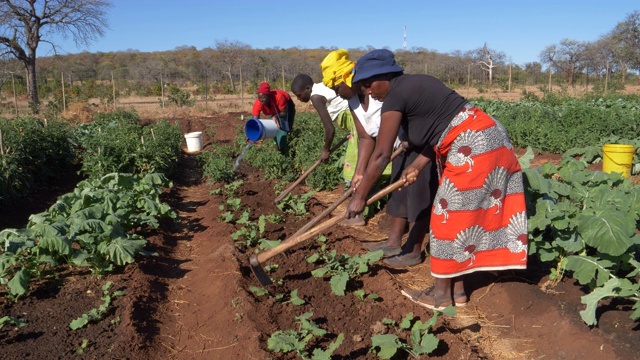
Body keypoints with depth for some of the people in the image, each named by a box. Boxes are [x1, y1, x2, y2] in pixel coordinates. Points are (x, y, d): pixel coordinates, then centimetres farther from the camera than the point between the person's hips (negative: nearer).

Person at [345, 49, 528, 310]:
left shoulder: (396, 96, -12)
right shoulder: (416, 84, 16)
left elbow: (381, 154, -15)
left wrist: (359, 197, -10)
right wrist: (418, 164, 6)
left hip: (473, 146, -10)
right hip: (484, 139, 10)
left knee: (451, 217, -1)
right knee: (460, 216, 13)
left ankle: (442, 293, 11)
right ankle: (457, 289, 22)